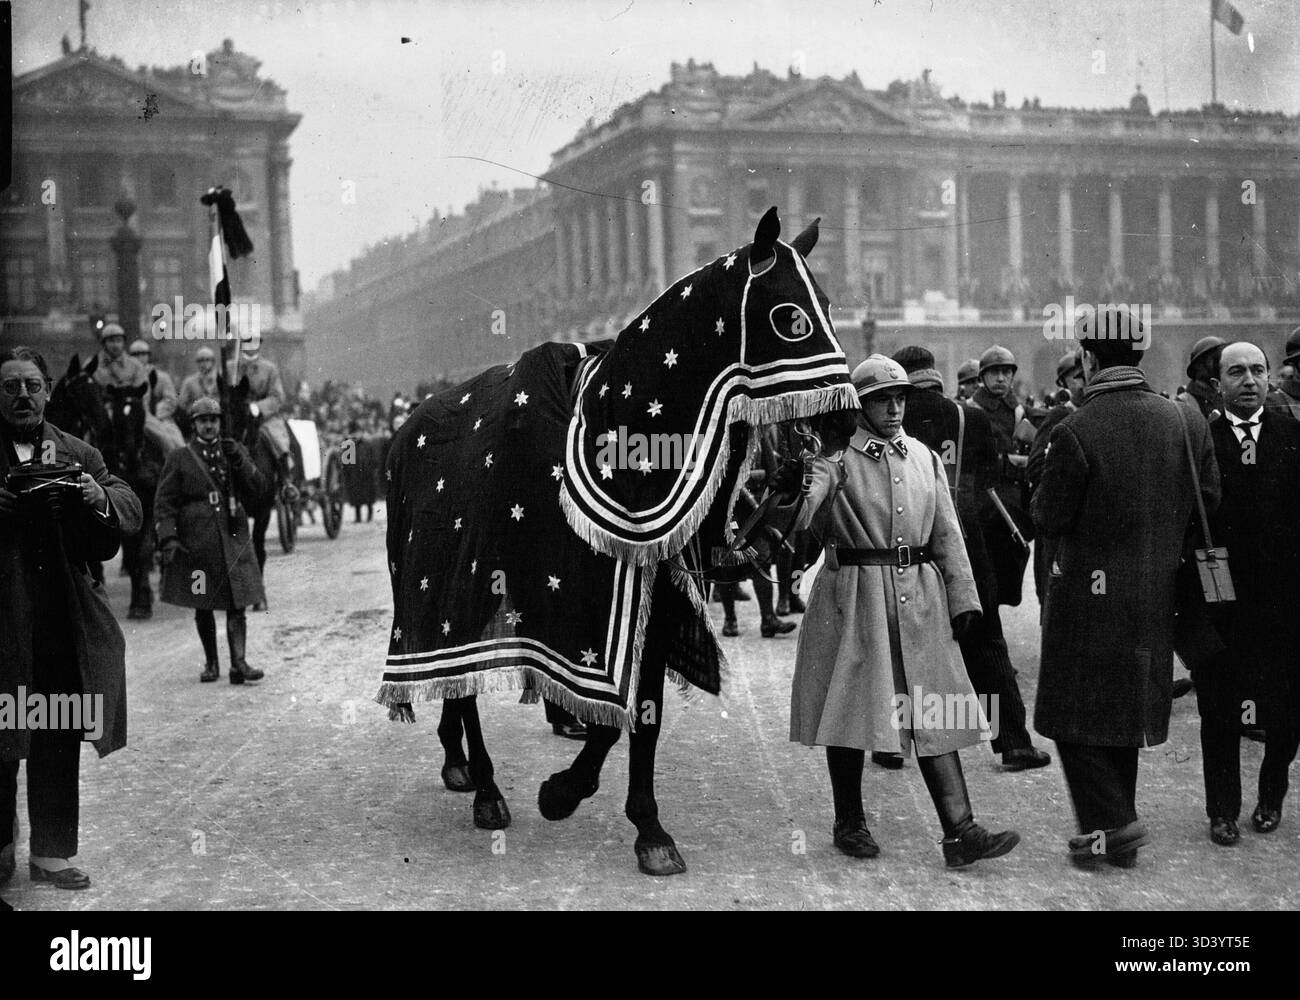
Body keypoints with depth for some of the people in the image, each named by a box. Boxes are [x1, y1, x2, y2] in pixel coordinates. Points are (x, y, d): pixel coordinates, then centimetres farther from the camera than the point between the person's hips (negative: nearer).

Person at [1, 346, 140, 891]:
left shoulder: (80, 455, 11)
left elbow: (131, 514, 4)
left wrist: (99, 498, -17)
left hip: (65, 621, 3)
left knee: (60, 742, 7)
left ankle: (51, 852, 18)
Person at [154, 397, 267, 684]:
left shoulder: (235, 452, 11)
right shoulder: (179, 458, 3)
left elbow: (258, 487, 3)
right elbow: (164, 502, 1)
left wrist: (239, 461, -12)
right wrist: (168, 538, -10)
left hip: (233, 537, 1)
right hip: (196, 540, -1)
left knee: (237, 602, -7)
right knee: (202, 606, 7)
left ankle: (238, 663, -10)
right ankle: (211, 663, 19)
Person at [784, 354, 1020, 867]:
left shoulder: (924, 457, 11)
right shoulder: (837, 457, -2)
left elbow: (947, 533, 13)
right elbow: (799, 518, -15)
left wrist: (961, 597, 8)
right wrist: (788, 485, -35)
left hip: (919, 599, 4)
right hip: (855, 597, -4)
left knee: (933, 711, 1)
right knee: (851, 707, 4)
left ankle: (960, 833, -1)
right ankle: (849, 824, 20)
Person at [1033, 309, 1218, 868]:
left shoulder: (1075, 431, -19)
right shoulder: (1185, 422, -1)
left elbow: (1048, 518, -14)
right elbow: (1207, 501, 6)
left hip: (1087, 592, -6)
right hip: (1156, 593, 6)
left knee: (1077, 717, 6)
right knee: (1125, 712, 18)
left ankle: (1110, 823, -3)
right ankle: (1118, 828, 26)